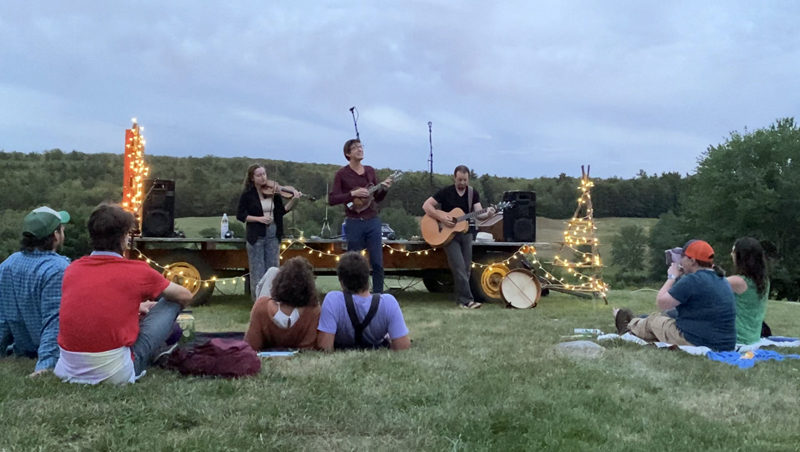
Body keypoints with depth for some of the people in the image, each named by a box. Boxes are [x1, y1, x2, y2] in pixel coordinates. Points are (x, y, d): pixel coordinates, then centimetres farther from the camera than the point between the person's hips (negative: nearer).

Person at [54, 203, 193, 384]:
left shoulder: (73, 268, 6)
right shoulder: (136, 270, -6)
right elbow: (185, 296, 10)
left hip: (69, 370, 5)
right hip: (116, 374, -5)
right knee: (171, 302, 8)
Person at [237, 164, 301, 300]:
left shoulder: (273, 191, 2)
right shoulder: (247, 194, -6)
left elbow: (282, 211, 4)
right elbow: (240, 215, -5)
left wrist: (293, 200, -11)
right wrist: (259, 218, -17)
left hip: (273, 235, 3)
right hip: (256, 236, -3)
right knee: (258, 271, 2)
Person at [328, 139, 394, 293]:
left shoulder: (370, 170, 10)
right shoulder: (342, 174, -4)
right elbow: (331, 199, -11)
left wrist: (384, 189, -4)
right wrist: (353, 194, -21)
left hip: (373, 221, 4)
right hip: (354, 223, -4)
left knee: (377, 263, 2)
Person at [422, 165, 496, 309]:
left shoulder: (473, 193, 5)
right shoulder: (446, 192, -5)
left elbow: (478, 214, -3)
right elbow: (426, 205, -8)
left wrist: (487, 214, -27)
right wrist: (442, 218, -19)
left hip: (466, 233, 4)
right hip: (448, 234, -4)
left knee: (466, 268, 4)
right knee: (459, 268, -14)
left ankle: (461, 299, 14)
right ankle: (467, 300, -11)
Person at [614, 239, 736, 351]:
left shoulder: (693, 280, -19)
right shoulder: (722, 280, 9)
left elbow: (661, 303, -12)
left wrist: (672, 277, 0)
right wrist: (681, 277, 14)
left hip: (695, 343, -7)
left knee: (654, 320, 16)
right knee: (666, 316, 26)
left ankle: (629, 325, 44)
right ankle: (633, 324, 46)